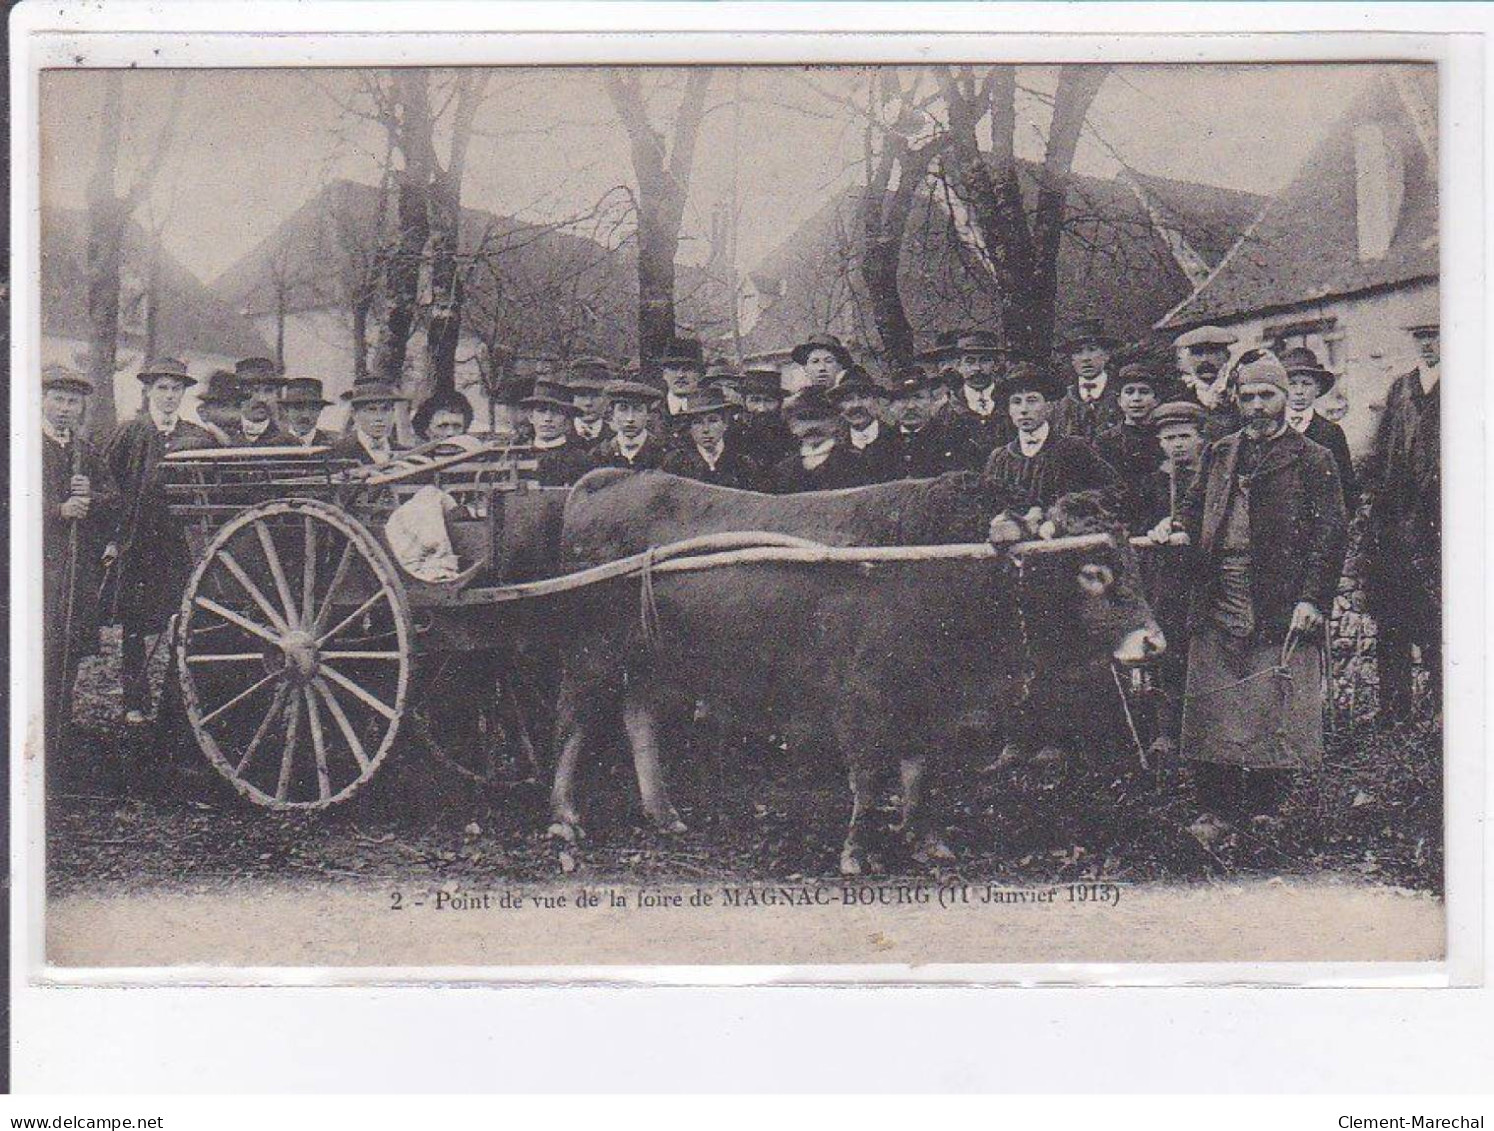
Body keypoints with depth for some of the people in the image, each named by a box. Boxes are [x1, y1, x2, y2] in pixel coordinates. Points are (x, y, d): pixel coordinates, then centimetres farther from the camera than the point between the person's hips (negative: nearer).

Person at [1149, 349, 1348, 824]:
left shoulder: (1312, 460, 2)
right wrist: (1176, 527, 0)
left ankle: (1264, 811, 7)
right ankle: (1216, 809, 11)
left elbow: (1331, 533, -3)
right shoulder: (1217, 455, 17)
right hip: (1216, 605, 4)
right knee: (1210, 713, 4)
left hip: (1281, 608, -4)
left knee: (1275, 714, -3)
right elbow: (1198, 512, 24)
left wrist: (1312, 599, -12)